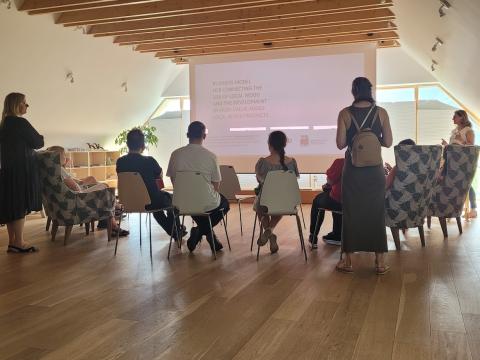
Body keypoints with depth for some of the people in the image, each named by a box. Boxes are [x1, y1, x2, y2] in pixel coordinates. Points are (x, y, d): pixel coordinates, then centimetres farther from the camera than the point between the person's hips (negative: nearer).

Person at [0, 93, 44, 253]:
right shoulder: (20, 123, -13)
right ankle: (19, 243, 2)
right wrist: (40, 137, 12)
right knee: (21, 206, -3)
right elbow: (38, 142, -9)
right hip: (22, 170, -8)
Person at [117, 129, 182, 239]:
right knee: (169, 197, 28)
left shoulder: (120, 162, -11)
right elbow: (160, 175, -2)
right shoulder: (149, 161, -23)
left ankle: (172, 231, 47)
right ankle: (176, 232, 40)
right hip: (149, 203, -5)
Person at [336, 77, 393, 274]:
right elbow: (388, 142, -1)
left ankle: (348, 260, 14)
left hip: (353, 169, -1)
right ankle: (380, 262, 12)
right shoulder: (381, 112, -2)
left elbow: (340, 144, -5)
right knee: (376, 213, 8)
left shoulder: (345, 113, -5)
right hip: (374, 169, 1)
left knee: (351, 213, 8)